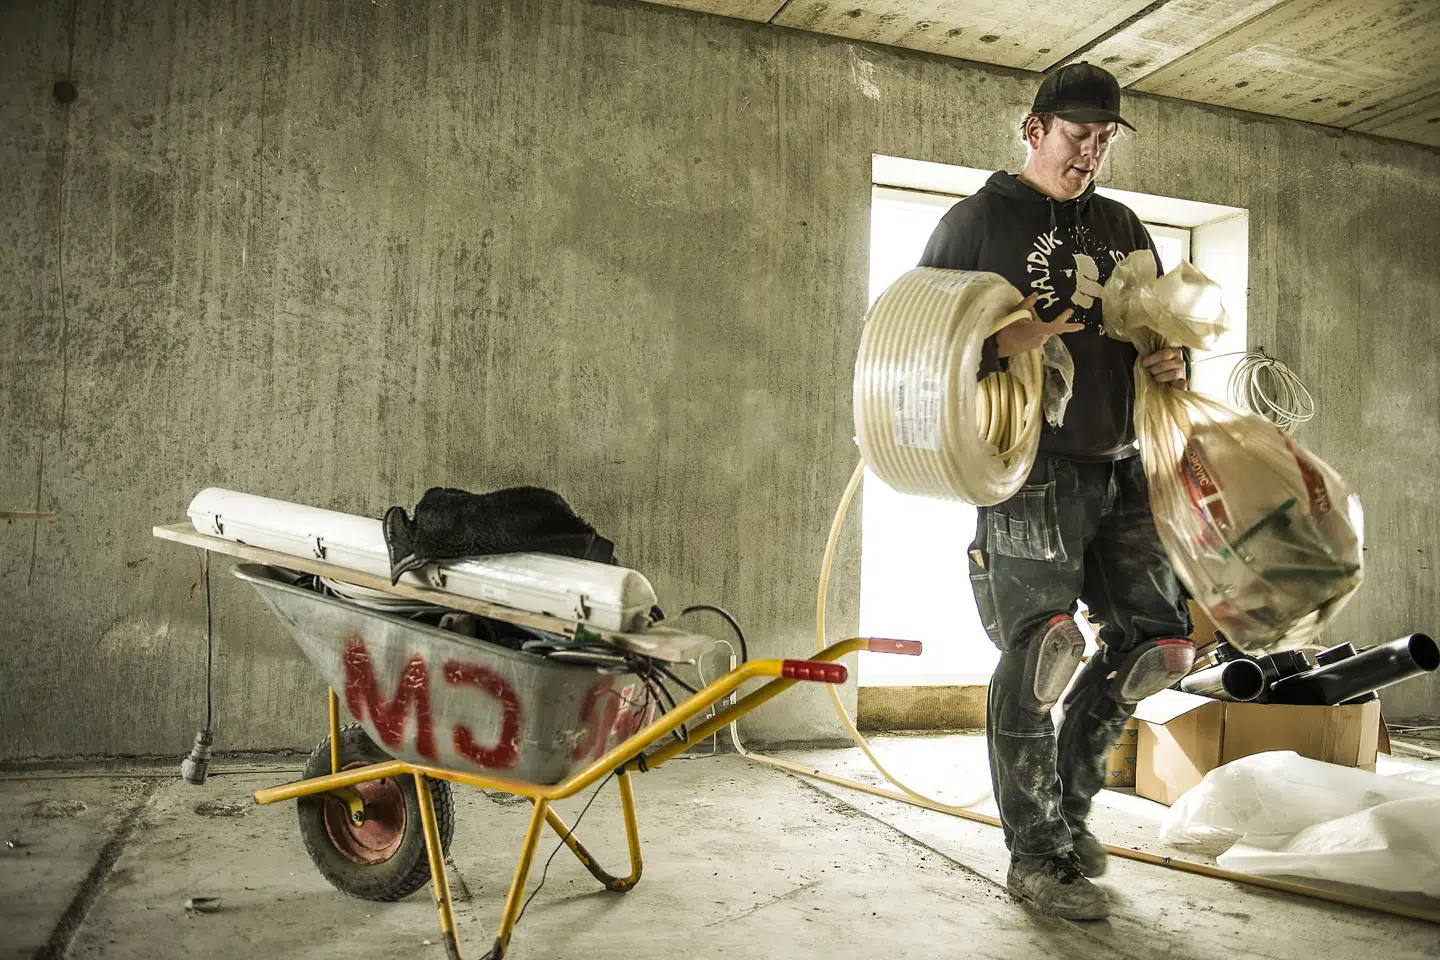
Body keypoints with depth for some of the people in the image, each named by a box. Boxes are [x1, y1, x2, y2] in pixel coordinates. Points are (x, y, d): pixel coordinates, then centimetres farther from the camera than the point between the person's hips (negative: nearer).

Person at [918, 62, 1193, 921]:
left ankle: (1071, 800, 27)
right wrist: (998, 343, -23)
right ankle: (1036, 854, 5)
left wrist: (1175, 360, 3)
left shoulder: (1124, 229, 19)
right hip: (1030, 472, -7)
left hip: (1118, 471, 7)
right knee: (1045, 647, -11)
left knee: (1162, 639, 7)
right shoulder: (981, 218, 1)